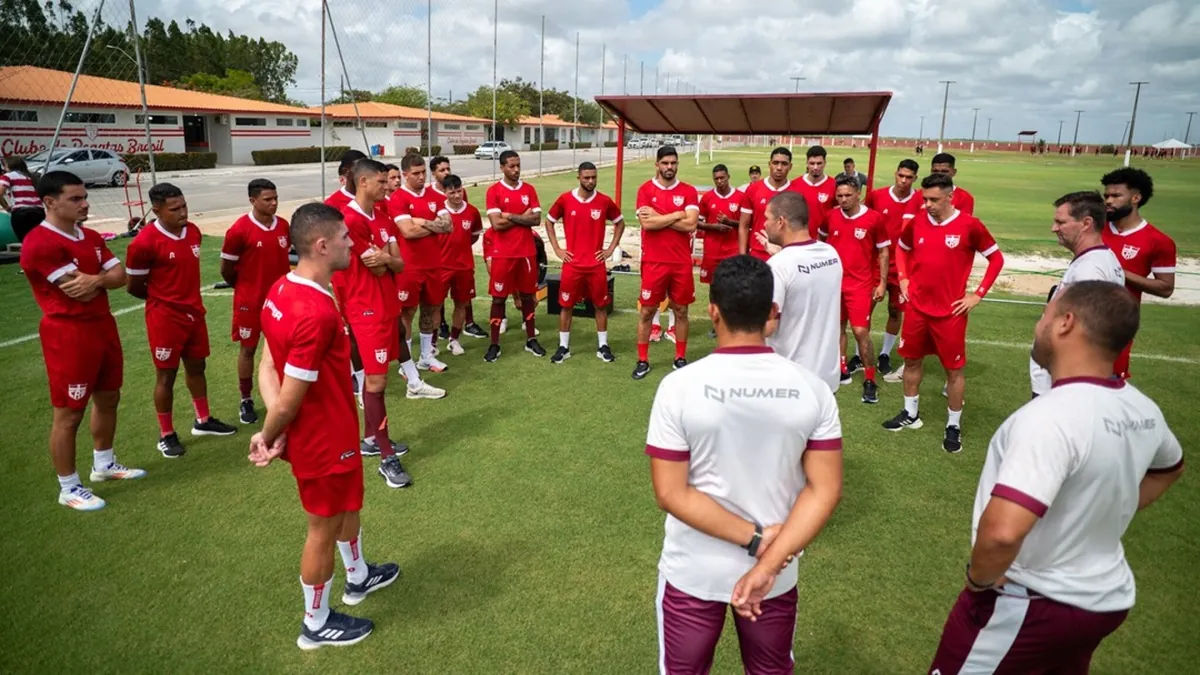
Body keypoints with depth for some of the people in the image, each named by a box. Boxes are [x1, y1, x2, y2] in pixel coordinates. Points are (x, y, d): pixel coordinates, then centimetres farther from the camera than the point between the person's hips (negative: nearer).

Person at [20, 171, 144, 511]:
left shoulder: (90, 236, 10)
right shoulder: (39, 244, -18)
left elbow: (120, 275, 2)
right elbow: (78, 290, -22)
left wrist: (96, 280, -18)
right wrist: (104, 277, -4)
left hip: (103, 325, 9)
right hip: (69, 334, -9)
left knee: (108, 397, 19)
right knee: (68, 413, 1)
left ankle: (104, 464, 37)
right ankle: (69, 488, 13)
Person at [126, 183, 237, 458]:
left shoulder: (193, 232, 1)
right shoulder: (144, 243, -19)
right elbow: (134, 287, -9)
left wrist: (189, 297, 11)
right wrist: (162, 298, 6)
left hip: (194, 313, 6)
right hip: (165, 317, -6)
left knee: (196, 366, 17)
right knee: (166, 375, 3)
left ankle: (203, 421, 33)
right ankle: (166, 435, 17)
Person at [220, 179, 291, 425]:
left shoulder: (283, 225, -1)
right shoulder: (239, 230, -16)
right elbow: (226, 269, -7)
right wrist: (244, 288, 7)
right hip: (250, 301, -4)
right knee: (248, 348, 8)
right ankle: (246, 401, 21)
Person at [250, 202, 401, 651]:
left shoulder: (282, 290, -3)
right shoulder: (317, 313, -33)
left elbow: (268, 368, -2)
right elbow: (290, 399, -27)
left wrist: (273, 435, -10)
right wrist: (267, 436, -8)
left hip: (313, 431, 9)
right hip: (325, 439, -9)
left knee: (348, 505, 29)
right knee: (324, 527, 12)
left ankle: (359, 577, 53)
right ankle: (316, 625, 34)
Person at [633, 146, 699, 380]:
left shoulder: (688, 191, 2)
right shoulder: (645, 190, -1)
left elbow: (691, 224, -11)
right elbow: (647, 223, -14)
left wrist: (658, 217, -11)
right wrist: (678, 214, -11)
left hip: (682, 262, 1)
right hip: (653, 262, -1)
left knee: (681, 310, 10)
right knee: (646, 310, 5)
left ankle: (680, 358, 23)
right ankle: (642, 360, 16)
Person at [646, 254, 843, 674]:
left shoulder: (680, 386, -19)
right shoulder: (812, 389, -12)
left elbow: (671, 494, -18)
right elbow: (824, 490, -11)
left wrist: (754, 539, -14)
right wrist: (767, 562, -14)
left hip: (693, 573, -2)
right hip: (776, 574, 2)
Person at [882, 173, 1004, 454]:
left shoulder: (970, 225, -11)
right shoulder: (916, 222, 0)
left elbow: (996, 258, -1)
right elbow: (902, 248, 20)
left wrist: (978, 294, -6)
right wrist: (903, 278, 8)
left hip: (950, 312, -4)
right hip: (916, 307, 4)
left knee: (954, 369, 4)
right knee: (912, 360, 14)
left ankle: (954, 426, 18)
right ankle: (910, 414, 32)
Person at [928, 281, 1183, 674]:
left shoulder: (1050, 416, -31)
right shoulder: (1144, 411, -3)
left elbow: (1002, 531, -41)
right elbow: (1170, 467, 21)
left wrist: (979, 578, -21)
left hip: (1035, 604, -7)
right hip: (1107, 599, 8)